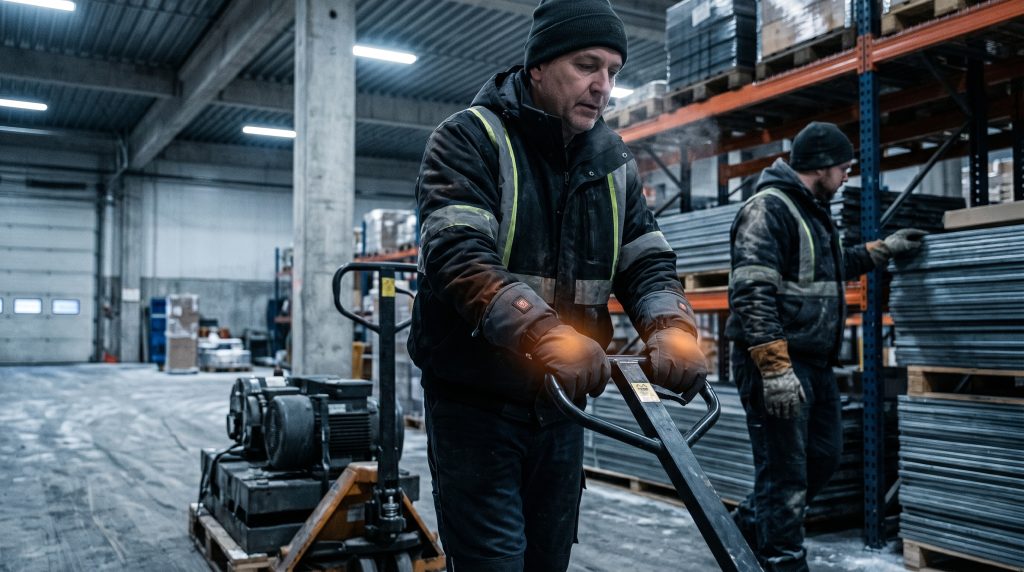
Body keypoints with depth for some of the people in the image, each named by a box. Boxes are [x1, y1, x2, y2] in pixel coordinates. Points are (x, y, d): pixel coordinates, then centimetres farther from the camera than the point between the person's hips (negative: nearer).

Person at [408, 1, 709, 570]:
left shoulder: (613, 161, 7)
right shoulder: (469, 140, -11)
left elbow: (647, 262, 3)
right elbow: (457, 257, -26)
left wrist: (671, 328, -19)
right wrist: (546, 334, -40)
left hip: (560, 403, 6)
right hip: (474, 401, -5)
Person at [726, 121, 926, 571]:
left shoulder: (812, 213, 19)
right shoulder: (769, 208, -14)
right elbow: (753, 293, -24)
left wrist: (883, 249, 37)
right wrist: (776, 369, -29)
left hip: (814, 363, 11)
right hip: (776, 363, -10)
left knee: (824, 455, 19)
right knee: (785, 474, -4)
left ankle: (751, 524, 33)